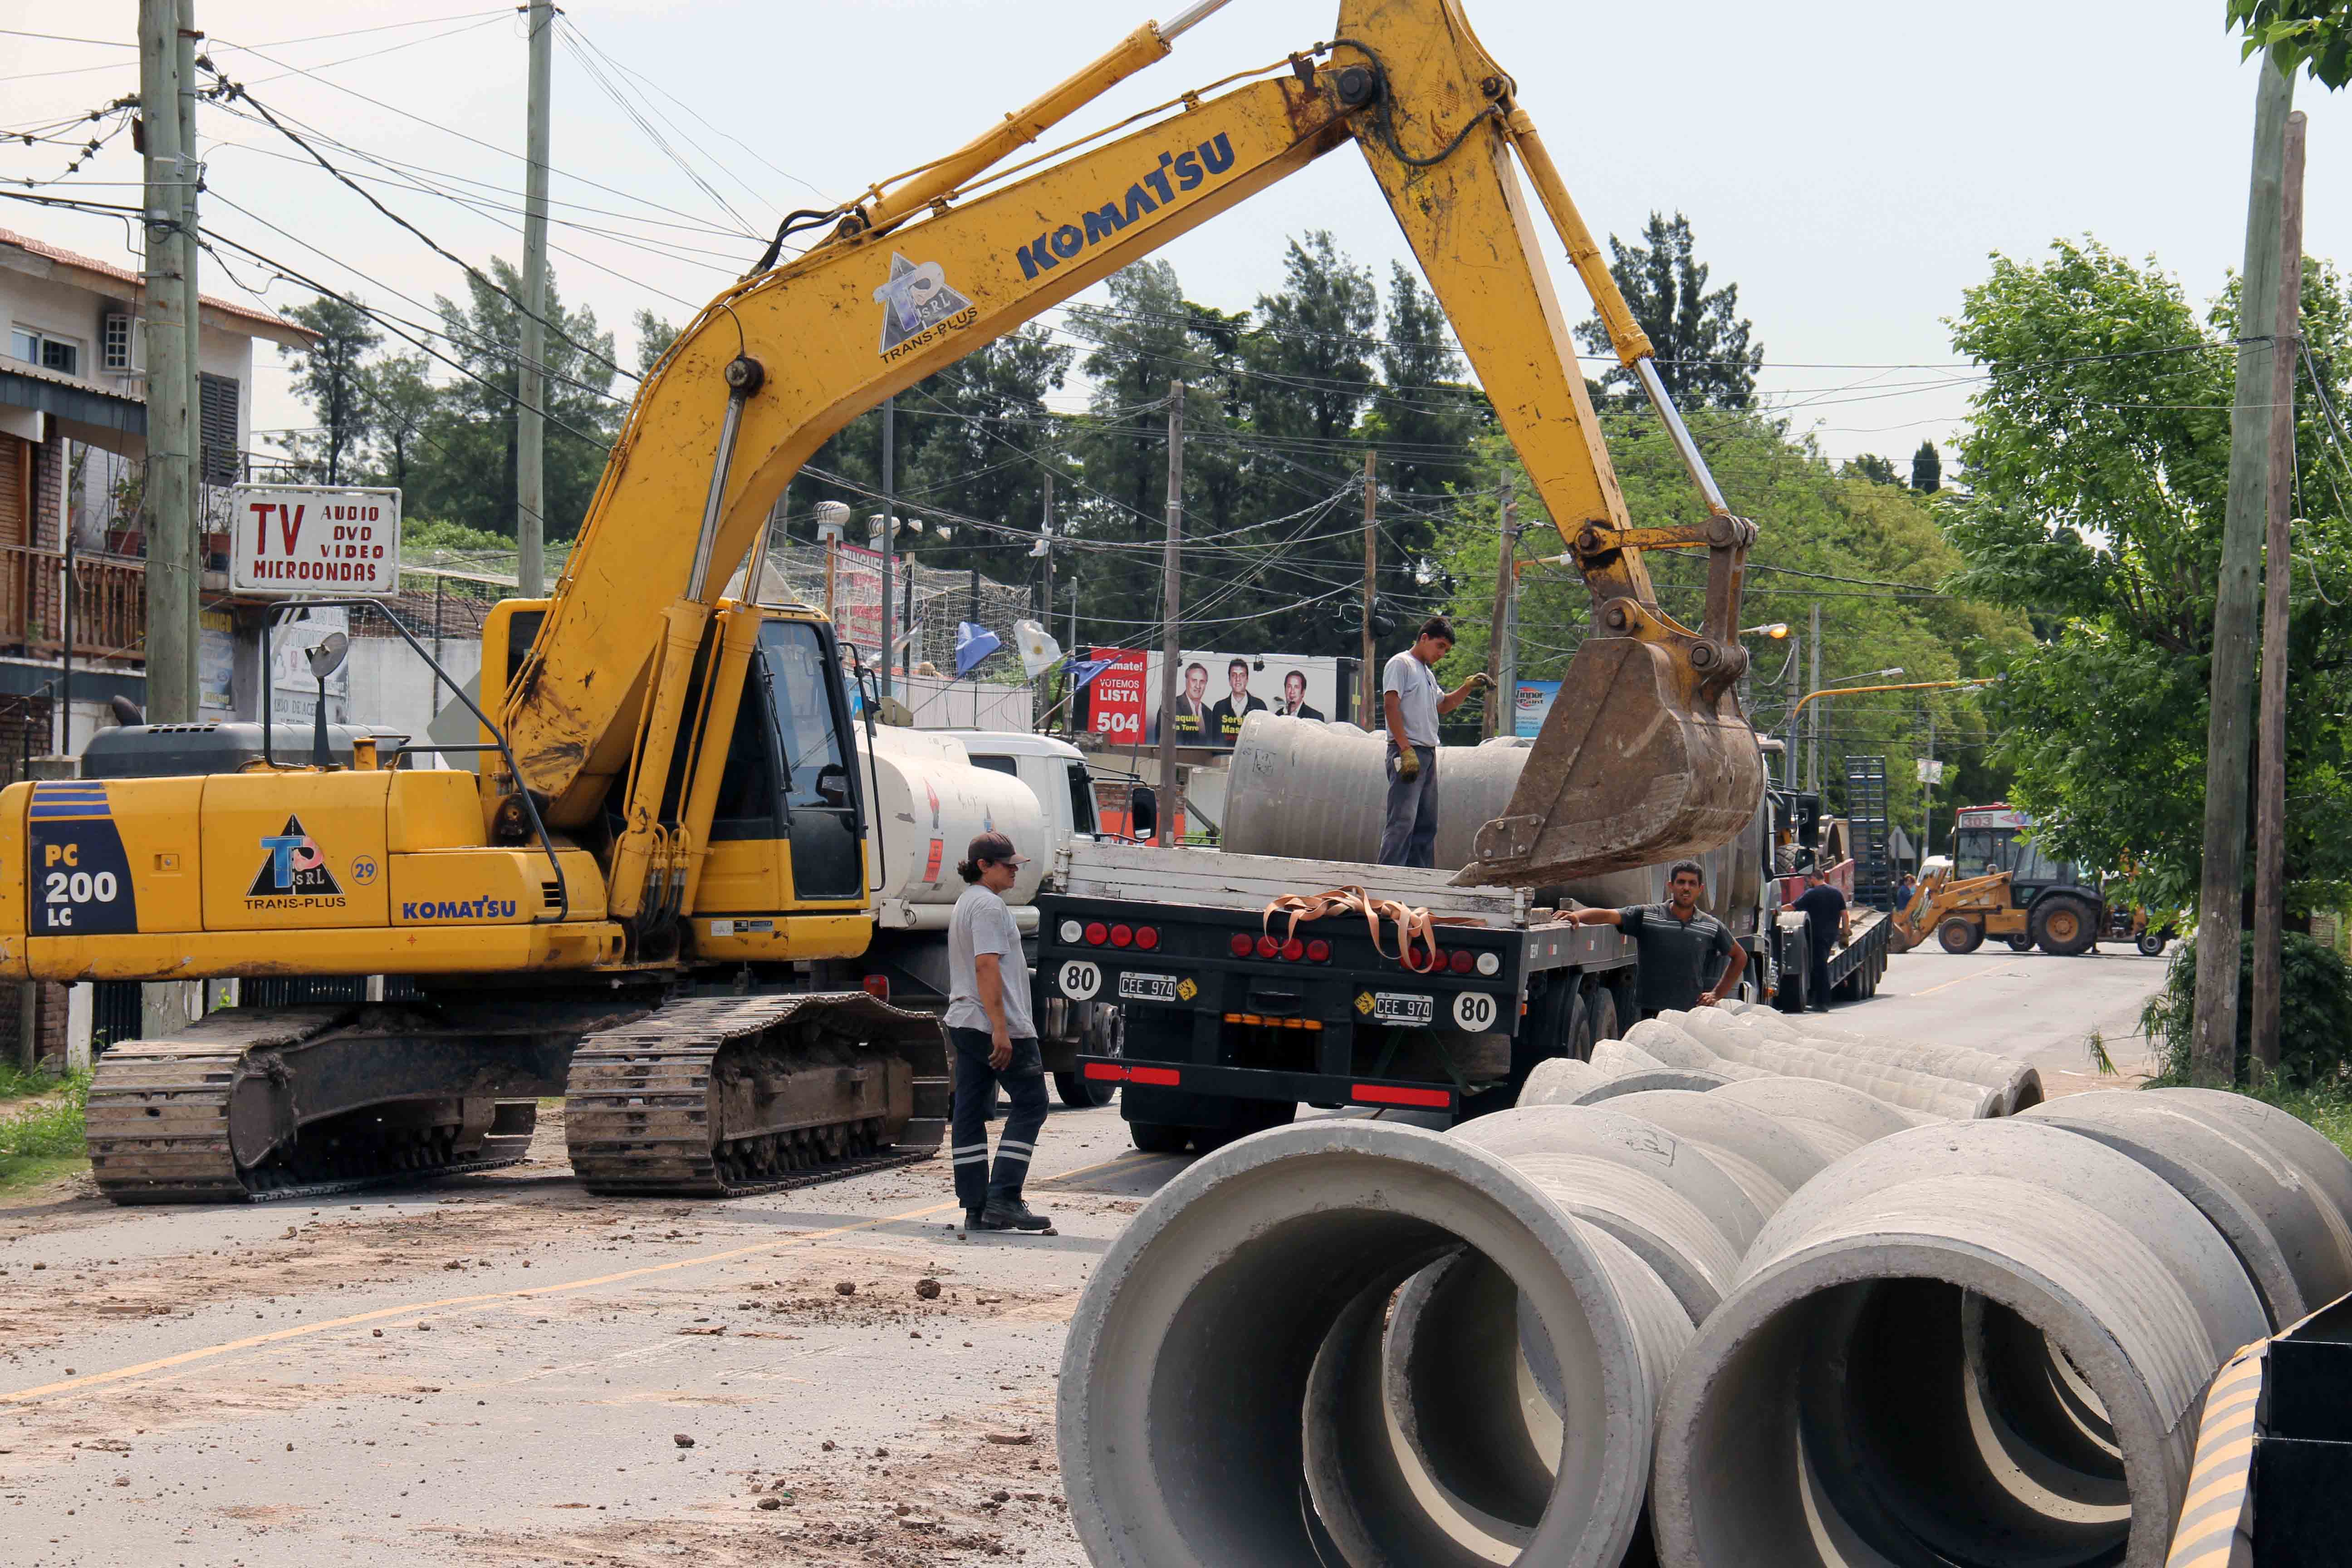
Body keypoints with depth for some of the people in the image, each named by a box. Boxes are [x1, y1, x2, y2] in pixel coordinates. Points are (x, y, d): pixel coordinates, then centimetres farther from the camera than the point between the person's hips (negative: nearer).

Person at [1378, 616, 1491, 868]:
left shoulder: (1428, 674, 24)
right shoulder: (1401, 664, -4)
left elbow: (1443, 705, 39)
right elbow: (1391, 706, -14)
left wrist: (1468, 687, 21)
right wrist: (1406, 750, -21)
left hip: (1428, 753, 10)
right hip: (1407, 752, -10)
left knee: (1427, 825, 9)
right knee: (1402, 821, -16)